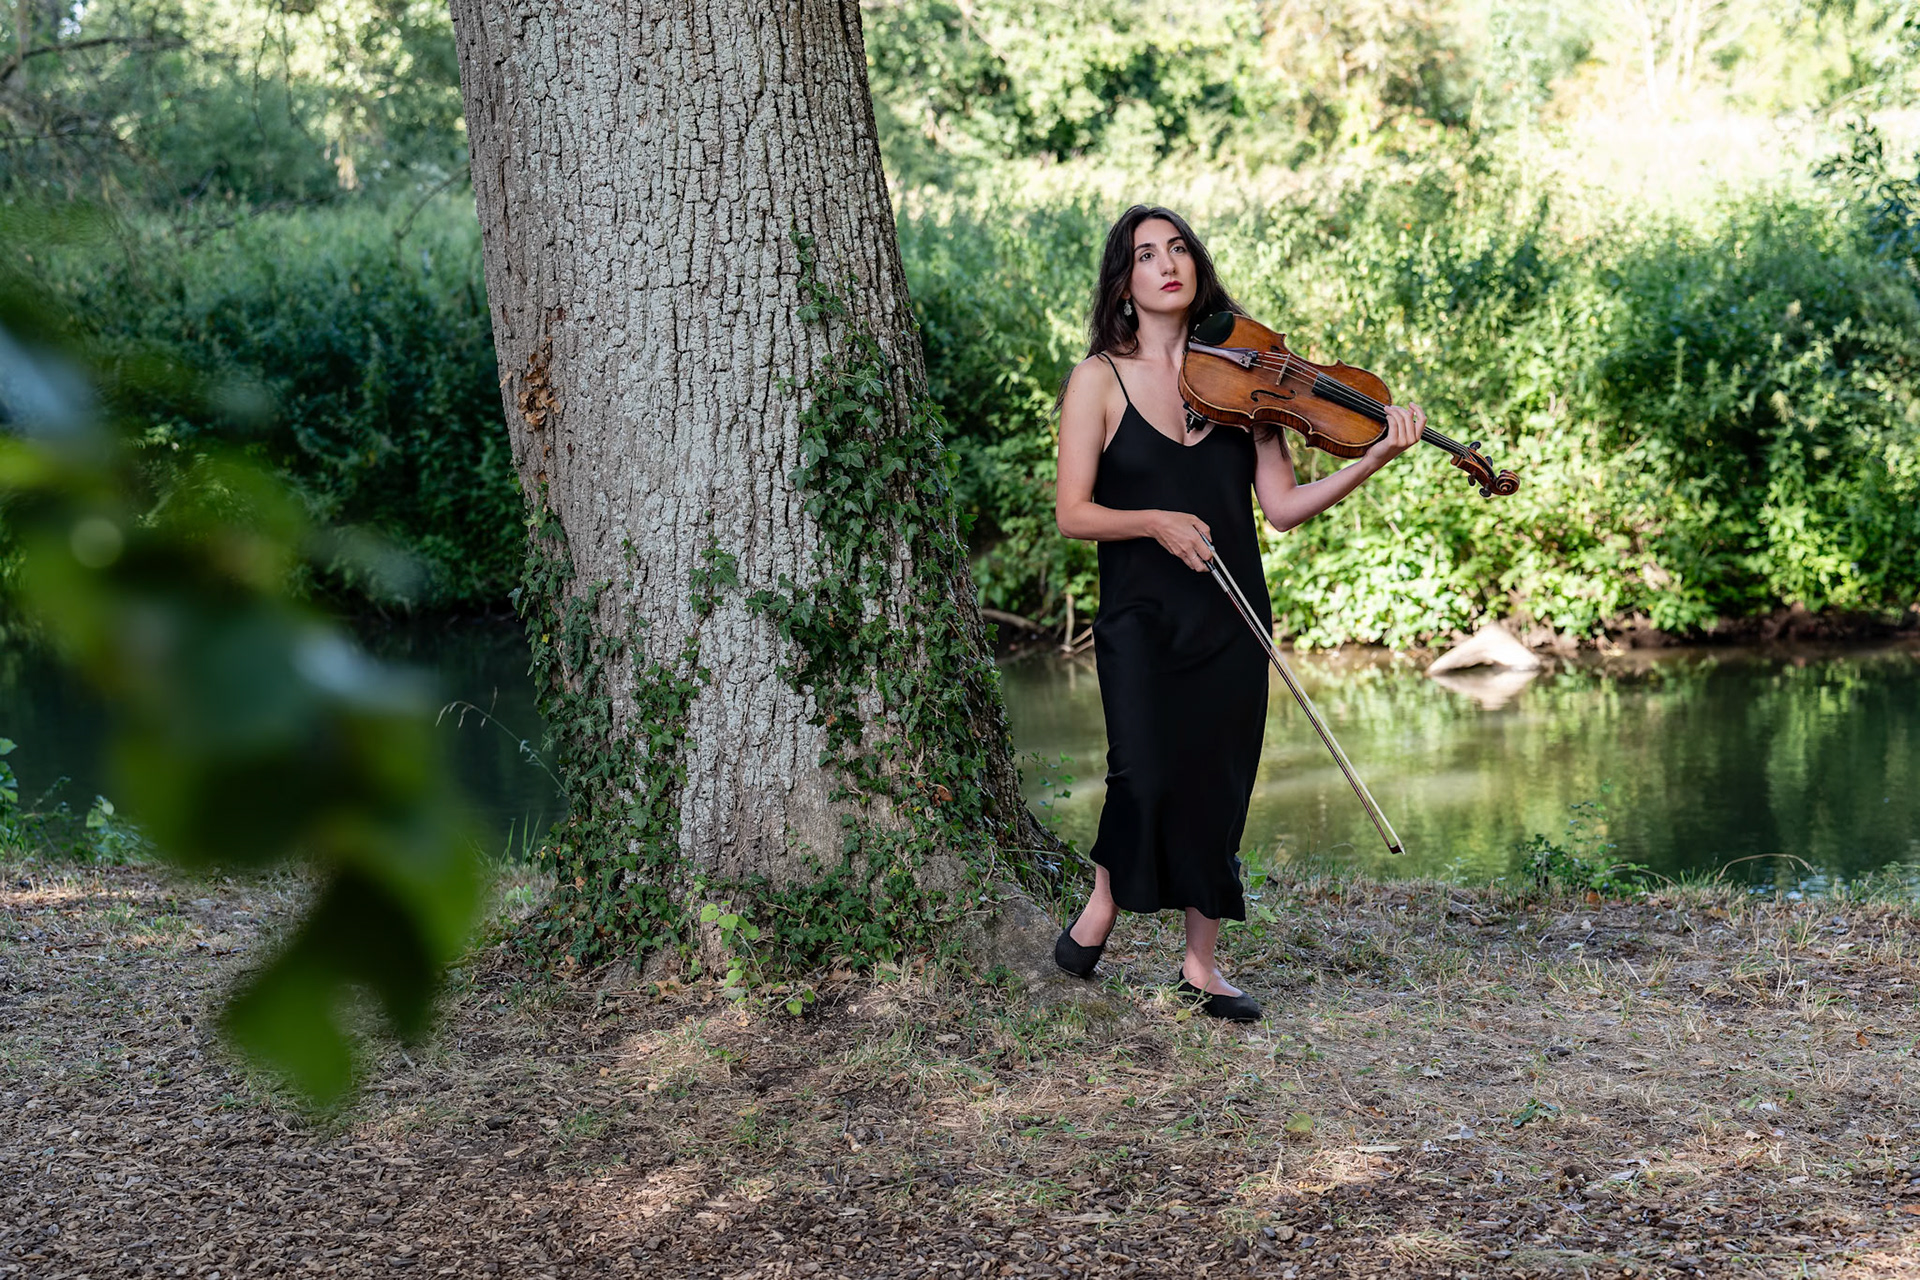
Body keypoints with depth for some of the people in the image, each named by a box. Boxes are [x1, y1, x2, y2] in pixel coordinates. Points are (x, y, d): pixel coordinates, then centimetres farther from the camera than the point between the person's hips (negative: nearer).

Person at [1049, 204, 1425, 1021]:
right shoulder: (1099, 380, -1)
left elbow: (1282, 506, 2)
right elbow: (1073, 513, -6)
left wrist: (1375, 459, -9)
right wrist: (1155, 522, -21)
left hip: (1231, 615, 3)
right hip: (1141, 615, -3)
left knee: (1218, 783, 4)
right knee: (1147, 774, -17)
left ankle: (1200, 966, 17)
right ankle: (1101, 908, 12)